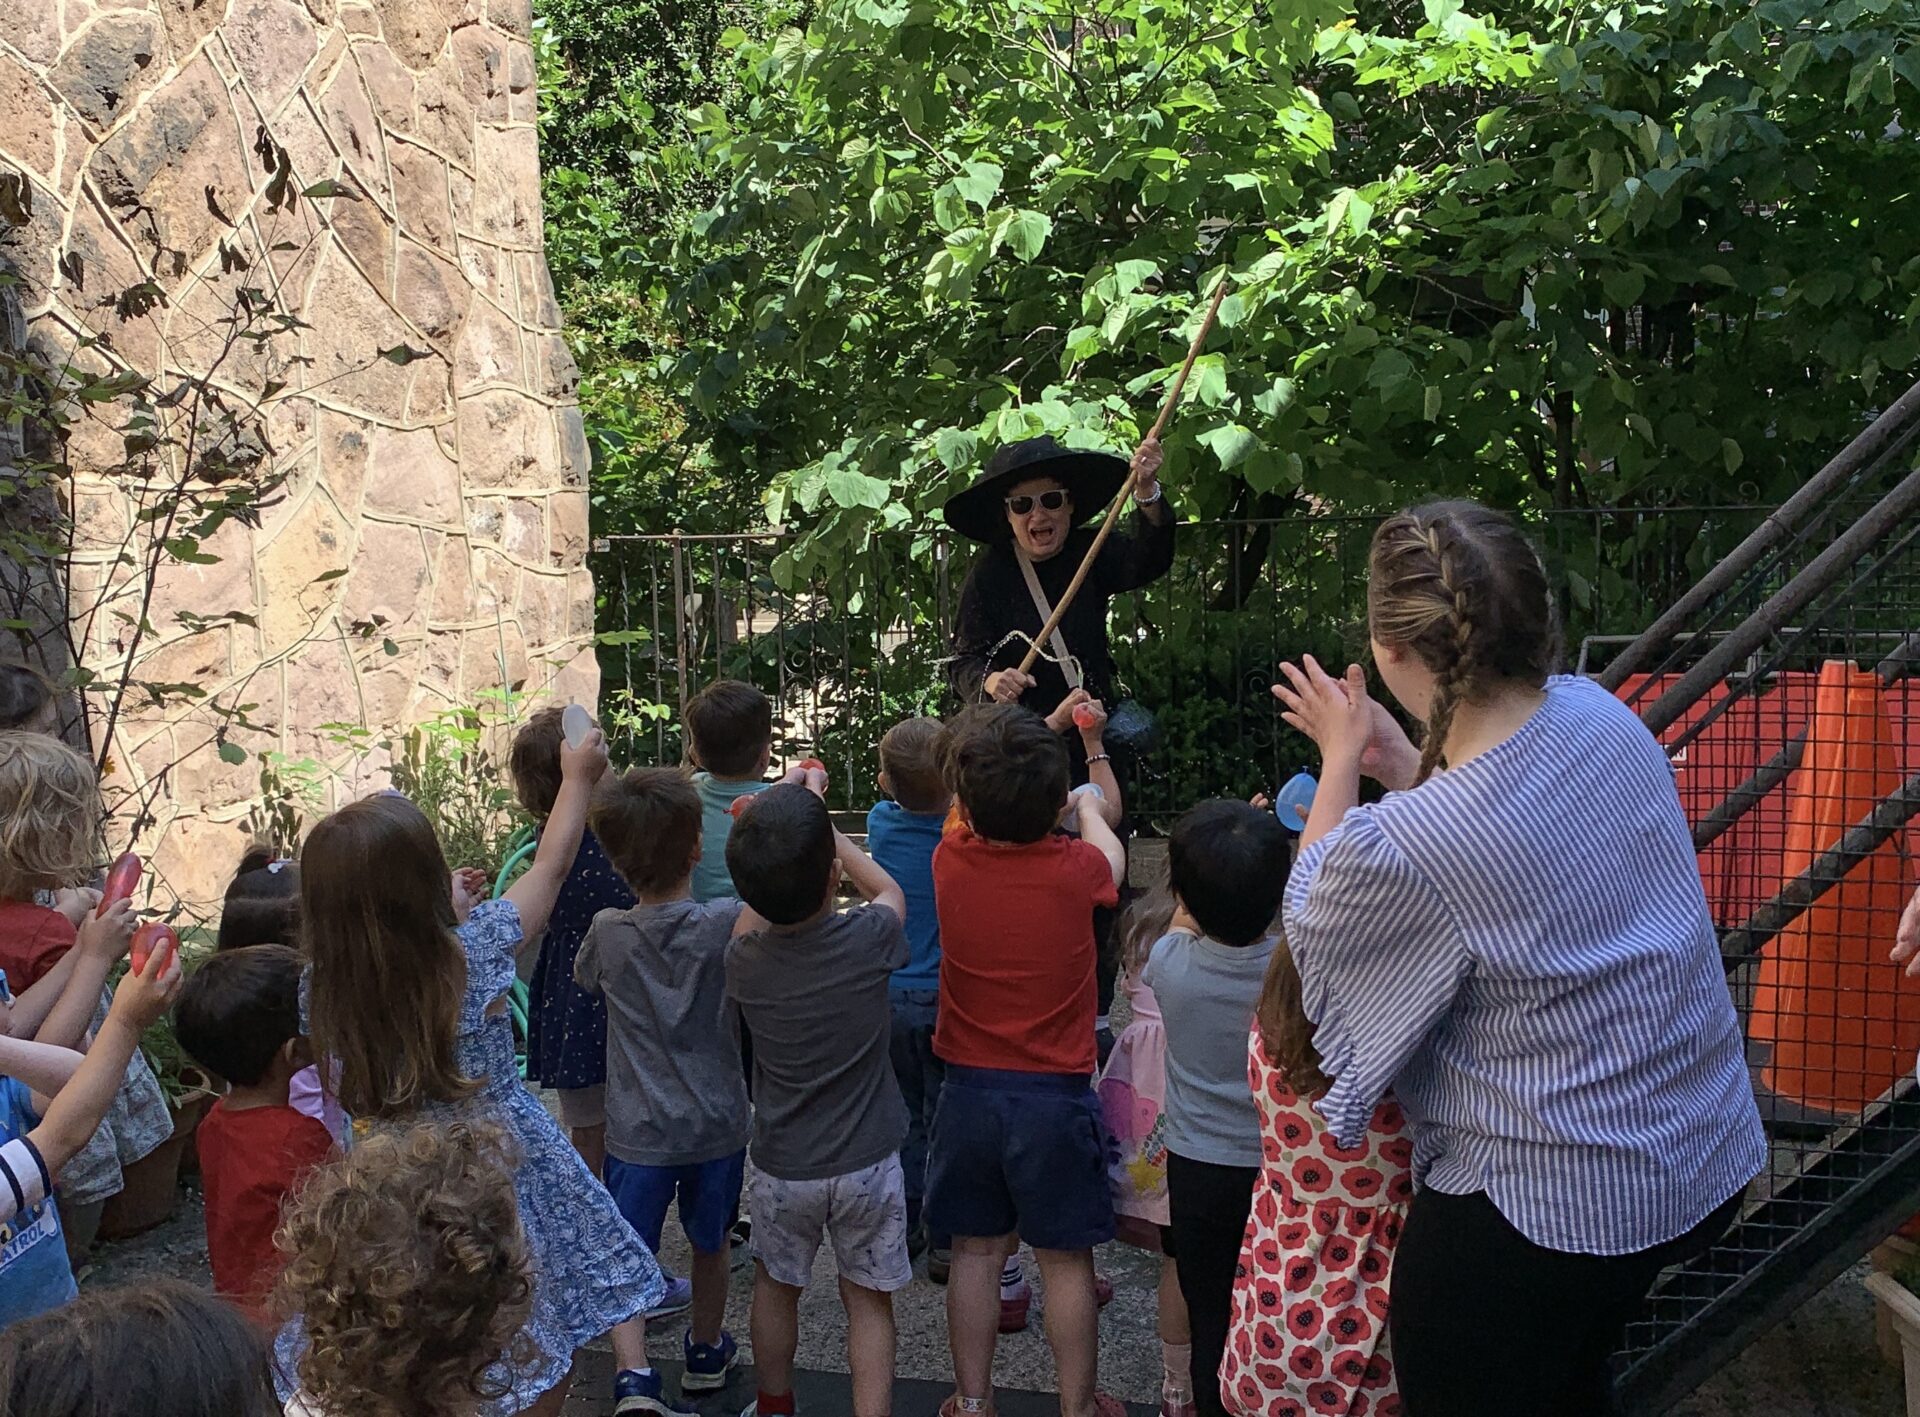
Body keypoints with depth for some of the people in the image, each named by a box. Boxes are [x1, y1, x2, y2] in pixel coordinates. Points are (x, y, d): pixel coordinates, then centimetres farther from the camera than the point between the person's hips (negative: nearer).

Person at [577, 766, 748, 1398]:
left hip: (640, 1131, -1)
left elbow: (586, 978, 9)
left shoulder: (608, 932, -13)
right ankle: (706, 1352, 40)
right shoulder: (729, 923, -17)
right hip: (718, 1121, 2)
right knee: (710, 1240, 22)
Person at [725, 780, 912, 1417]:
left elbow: (751, 912, 11)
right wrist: (820, 827, 9)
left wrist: (777, 842, 8)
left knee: (776, 1285, 23)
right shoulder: (867, 939, -19)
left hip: (781, 1166, 2)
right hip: (866, 1161, -2)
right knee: (868, 1299, 13)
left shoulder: (744, 960, -14)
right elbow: (889, 890, 6)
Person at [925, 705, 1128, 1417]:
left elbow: (974, 823, 14)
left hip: (969, 1090, 2)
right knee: (1067, 1260, 11)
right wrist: (1087, 805, 31)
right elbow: (1110, 853, 10)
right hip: (1056, 1096, -2)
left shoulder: (951, 859, -10)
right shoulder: (1075, 869, -15)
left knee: (977, 1252, 14)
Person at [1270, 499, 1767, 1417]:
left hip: (1548, 1214, -7)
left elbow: (1311, 921, -5)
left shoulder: (1399, 851, -31)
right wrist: (1398, 760, 6)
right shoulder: (1601, 715, -11)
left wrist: (1341, 763, 4)